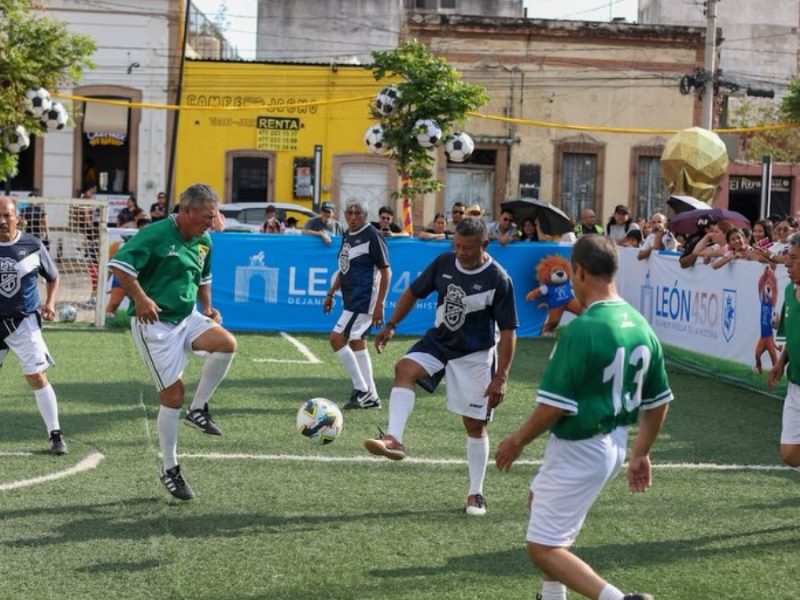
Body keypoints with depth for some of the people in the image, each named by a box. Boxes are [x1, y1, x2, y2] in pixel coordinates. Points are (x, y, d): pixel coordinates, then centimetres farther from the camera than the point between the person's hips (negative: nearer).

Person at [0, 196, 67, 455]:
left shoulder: (33, 245, -5)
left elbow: (52, 278, 9)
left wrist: (49, 303, -4)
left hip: (24, 320, -1)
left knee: (37, 378, -4)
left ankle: (55, 434, 6)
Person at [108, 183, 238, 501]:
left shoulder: (204, 241, 7)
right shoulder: (156, 234, -16)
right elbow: (118, 264, -20)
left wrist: (207, 308, 10)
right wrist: (141, 298, -28)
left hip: (187, 317, 6)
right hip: (154, 323, -6)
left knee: (227, 343, -23)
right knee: (173, 394, -4)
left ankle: (198, 408, -4)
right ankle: (170, 470, 12)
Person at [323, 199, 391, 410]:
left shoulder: (372, 235, -13)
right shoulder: (347, 235, 12)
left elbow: (386, 271, -14)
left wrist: (380, 304, -18)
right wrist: (331, 293, 22)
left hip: (364, 300, -9)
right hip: (351, 299, 9)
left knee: (337, 338, -13)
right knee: (357, 344, 13)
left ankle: (361, 389, -6)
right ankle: (370, 396, 21)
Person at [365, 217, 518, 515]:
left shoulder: (498, 280, -19)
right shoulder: (443, 263, -8)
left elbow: (508, 332, -15)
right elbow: (414, 292, 8)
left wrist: (501, 378, -18)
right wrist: (391, 326, 3)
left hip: (475, 355, -3)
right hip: (437, 342, 3)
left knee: (475, 424, 4)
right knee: (404, 368, -28)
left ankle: (475, 493, 18)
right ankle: (393, 440, -37)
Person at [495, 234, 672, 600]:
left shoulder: (582, 329, -23)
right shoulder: (641, 326, 2)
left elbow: (554, 406, -23)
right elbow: (658, 402, 10)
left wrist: (518, 441, -7)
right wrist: (640, 454, 21)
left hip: (579, 452, -9)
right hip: (615, 444, 9)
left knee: (543, 549, -2)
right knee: (539, 498, 32)